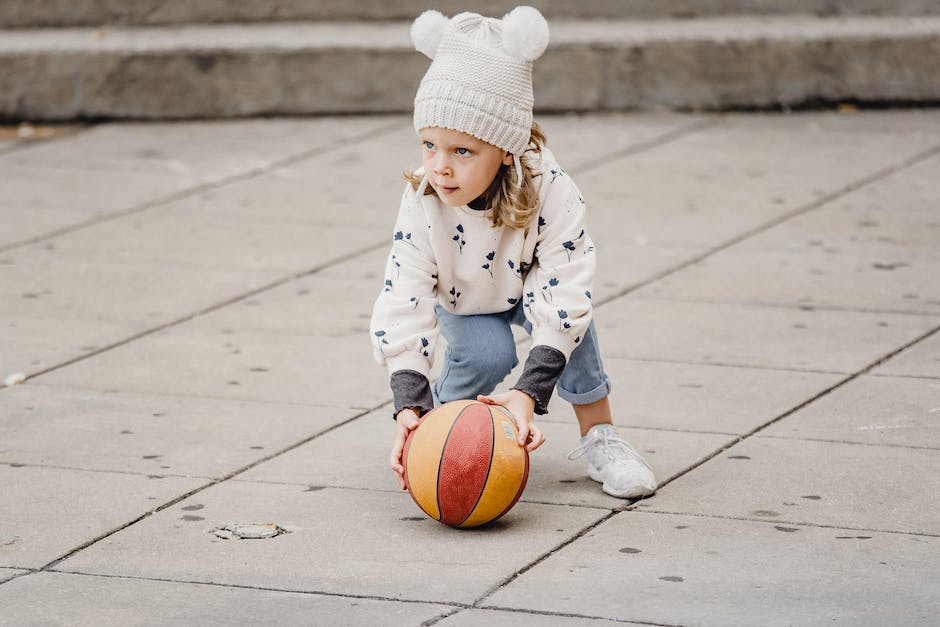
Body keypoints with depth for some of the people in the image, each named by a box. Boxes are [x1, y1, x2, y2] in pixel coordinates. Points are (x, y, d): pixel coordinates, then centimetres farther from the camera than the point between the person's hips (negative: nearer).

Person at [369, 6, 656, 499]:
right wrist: (409, 406, -44)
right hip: (459, 299, 0)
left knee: (570, 314, -31)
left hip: (528, 288, 0)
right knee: (487, 352, -30)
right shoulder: (422, 204, -33)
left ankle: (598, 436, -14)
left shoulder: (550, 193, -37)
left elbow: (564, 297, -39)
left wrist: (529, 393, -49)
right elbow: (404, 306, -32)